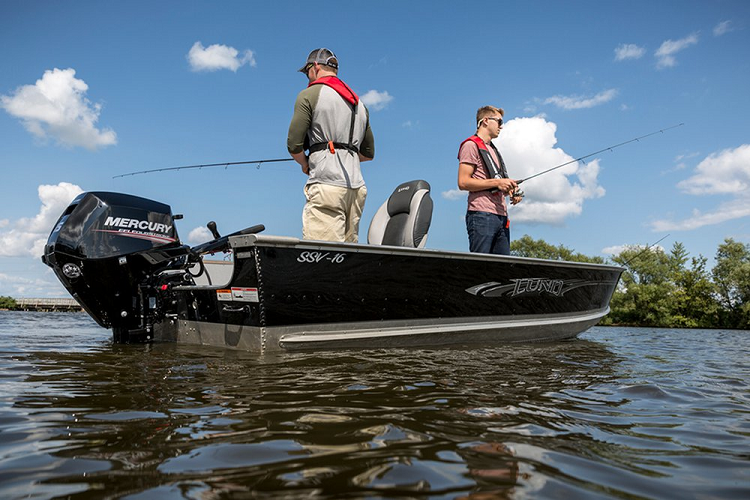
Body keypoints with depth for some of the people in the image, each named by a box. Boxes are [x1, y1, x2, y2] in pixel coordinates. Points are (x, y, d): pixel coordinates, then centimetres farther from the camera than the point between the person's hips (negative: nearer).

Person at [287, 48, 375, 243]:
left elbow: (294, 144, -3)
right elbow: (369, 153, 28)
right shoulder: (359, 103, 26)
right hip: (357, 186, 7)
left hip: (326, 185, -7)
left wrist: (305, 164, 15)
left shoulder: (309, 95, 4)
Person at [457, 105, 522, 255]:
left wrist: (509, 189, 12)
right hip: (482, 215, -9)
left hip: (501, 215, 9)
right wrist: (497, 182, -13)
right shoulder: (471, 145, 0)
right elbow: (463, 182, -12)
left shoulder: (493, 150, 28)